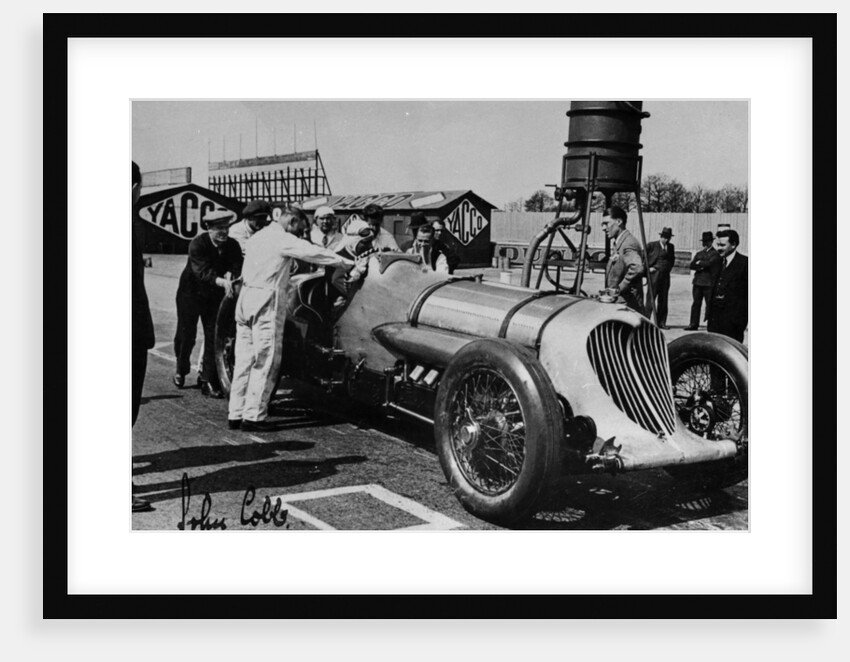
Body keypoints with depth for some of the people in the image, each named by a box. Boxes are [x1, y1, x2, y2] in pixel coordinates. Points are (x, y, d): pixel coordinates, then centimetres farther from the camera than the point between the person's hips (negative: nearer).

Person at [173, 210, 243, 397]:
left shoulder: (233, 246, -9)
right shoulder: (197, 244, -22)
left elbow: (236, 266, -17)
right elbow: (202, 271, -34)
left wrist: (230, 276, -40)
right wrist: (223, 281, -50)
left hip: (215, 295, 3)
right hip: (191, 292, -3)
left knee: (214, 336, -5)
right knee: (186, 334, 7)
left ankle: (208, 381, 0)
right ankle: (181, 370, 34)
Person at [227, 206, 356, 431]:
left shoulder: (257, 237, 20)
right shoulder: (284, 239, -7)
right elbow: (314, 253, -11)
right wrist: (349, 263, -6)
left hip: (246, 299, 9)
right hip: (267, 303, -9)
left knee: (244, 360, 9)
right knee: (265, 362, -4)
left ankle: (235, 414, 11)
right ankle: (253, 416, -5)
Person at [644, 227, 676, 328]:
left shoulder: (671, 247, 15)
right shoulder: (651, 245, -2)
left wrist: (669, 268, 14)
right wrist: (648, 267, -7)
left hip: (666, 276, 5)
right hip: (654, 275, -5)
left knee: (663, 300, 6)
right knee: (650, 298, -8)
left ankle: (661, 322, 10)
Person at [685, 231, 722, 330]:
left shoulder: (715, 254, -1)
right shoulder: (699, 253, 19)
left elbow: (708, 263, -17)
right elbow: (692, 265, 9)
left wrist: (699, 263, -1)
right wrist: (702, 267, -7)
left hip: (709, 283, -6)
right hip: (698, 281, 6)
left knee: (709, 303, -5)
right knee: (696, 303, 5)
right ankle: (694, 324, 7)